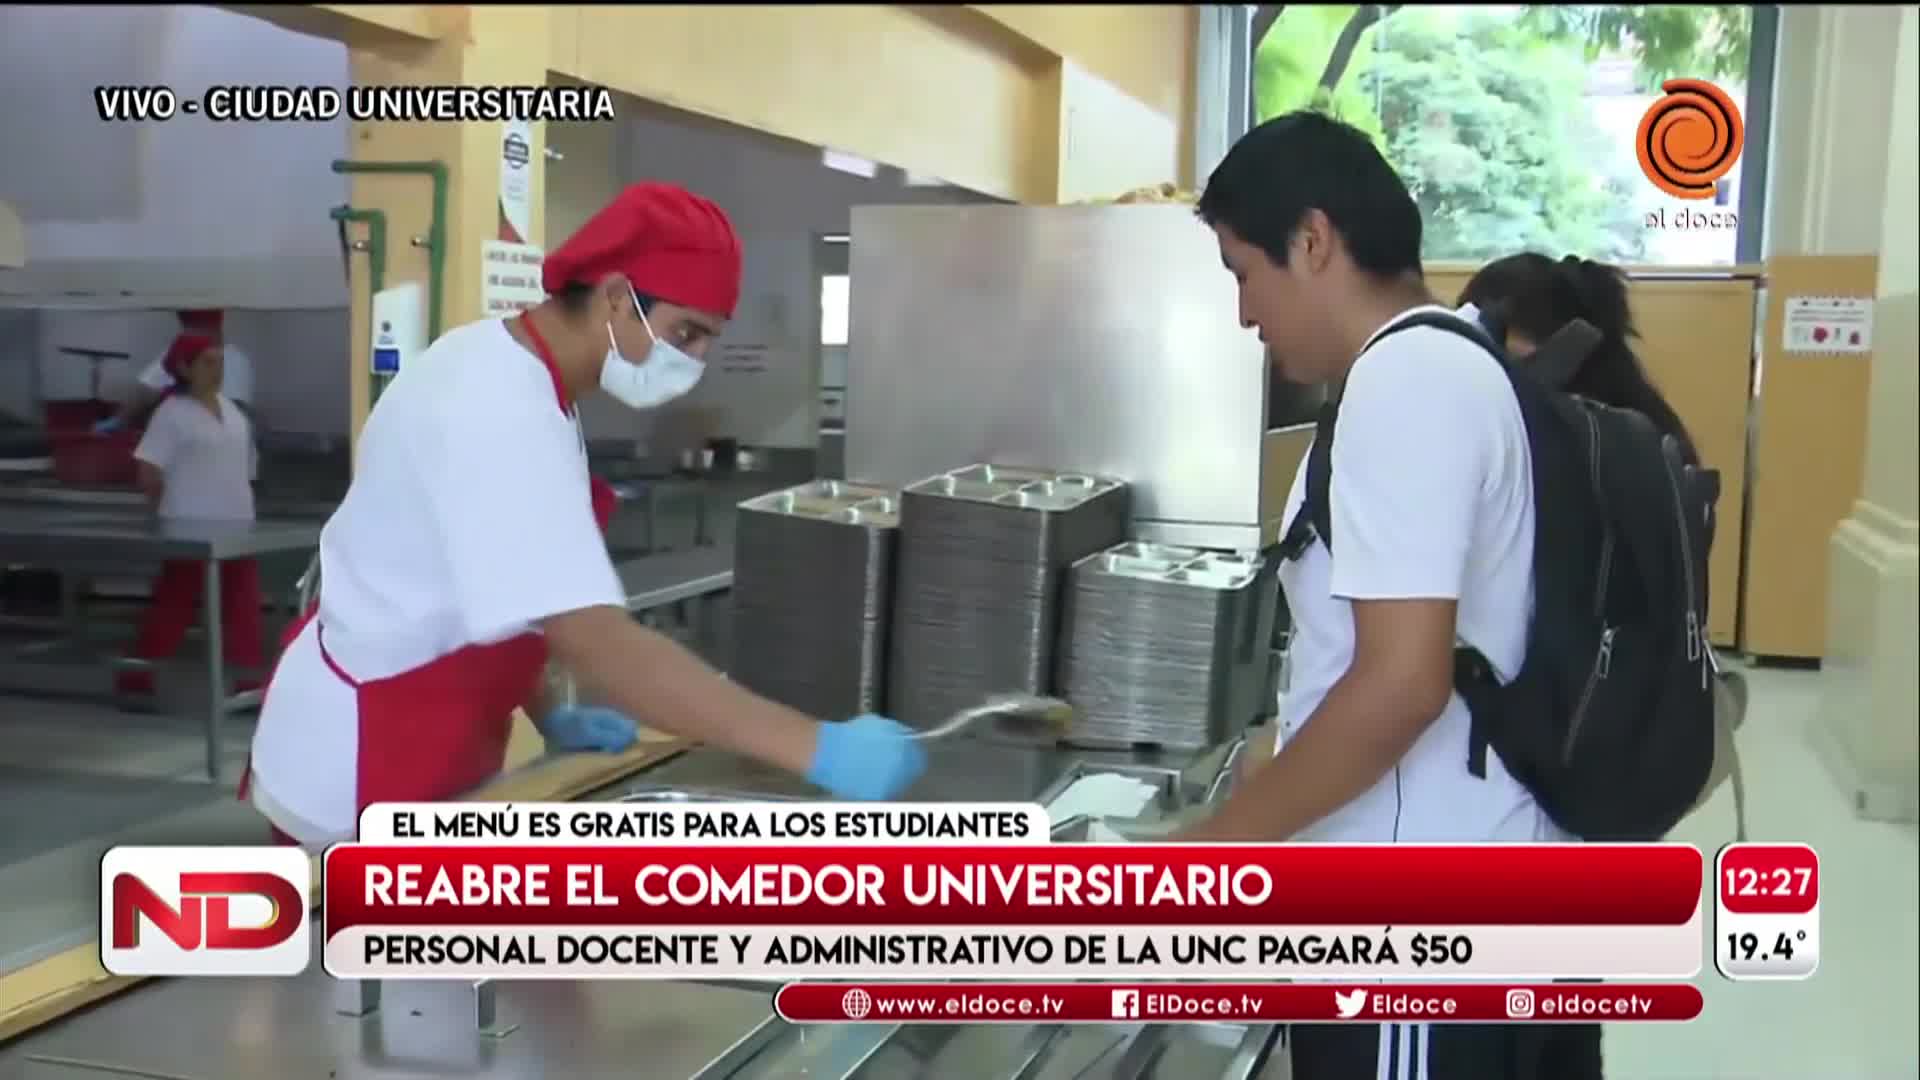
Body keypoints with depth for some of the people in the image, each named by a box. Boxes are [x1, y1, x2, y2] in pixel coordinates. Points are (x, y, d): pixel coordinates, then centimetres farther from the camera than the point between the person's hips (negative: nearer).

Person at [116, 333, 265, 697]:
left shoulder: (231, 409, 11)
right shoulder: (173, 412, -10)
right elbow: (149, 471, -13)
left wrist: (239, 502, 12)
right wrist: (167, 510, -5)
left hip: (236, 524, 6)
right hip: (190, 528, -6)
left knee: (243, 605, 6)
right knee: (173, 604, 1)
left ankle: (250, 680, 13)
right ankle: (135, 679, 12)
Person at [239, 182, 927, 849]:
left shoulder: (511, 372, 3)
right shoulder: (500, 411, -28)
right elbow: (594, 641, -38)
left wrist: (547, 716, 4)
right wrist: (816, 749, -40)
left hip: (428, 765, 10)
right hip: (360, 782, -10)